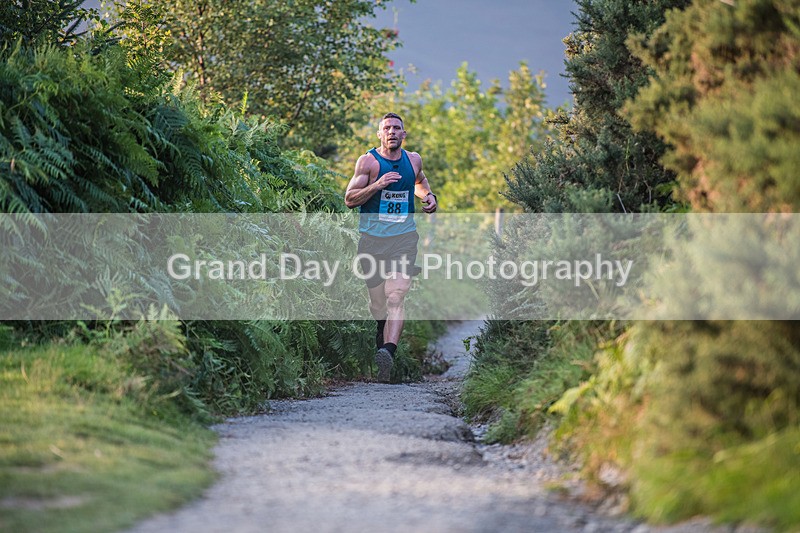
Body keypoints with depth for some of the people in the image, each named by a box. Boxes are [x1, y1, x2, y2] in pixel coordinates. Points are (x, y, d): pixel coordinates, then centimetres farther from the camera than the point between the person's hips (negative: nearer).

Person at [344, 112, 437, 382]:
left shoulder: (413, 159, 10)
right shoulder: (368, 161, -2)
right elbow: (349, 199, -6)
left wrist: (428, 196, 12)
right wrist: (377, 185, -19)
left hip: (403, 239, 1)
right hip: (372, 239, -1)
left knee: (396, 298, -18)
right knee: (377, 301, 8)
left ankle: (387, 351, -33)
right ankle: (382, 332, 42)